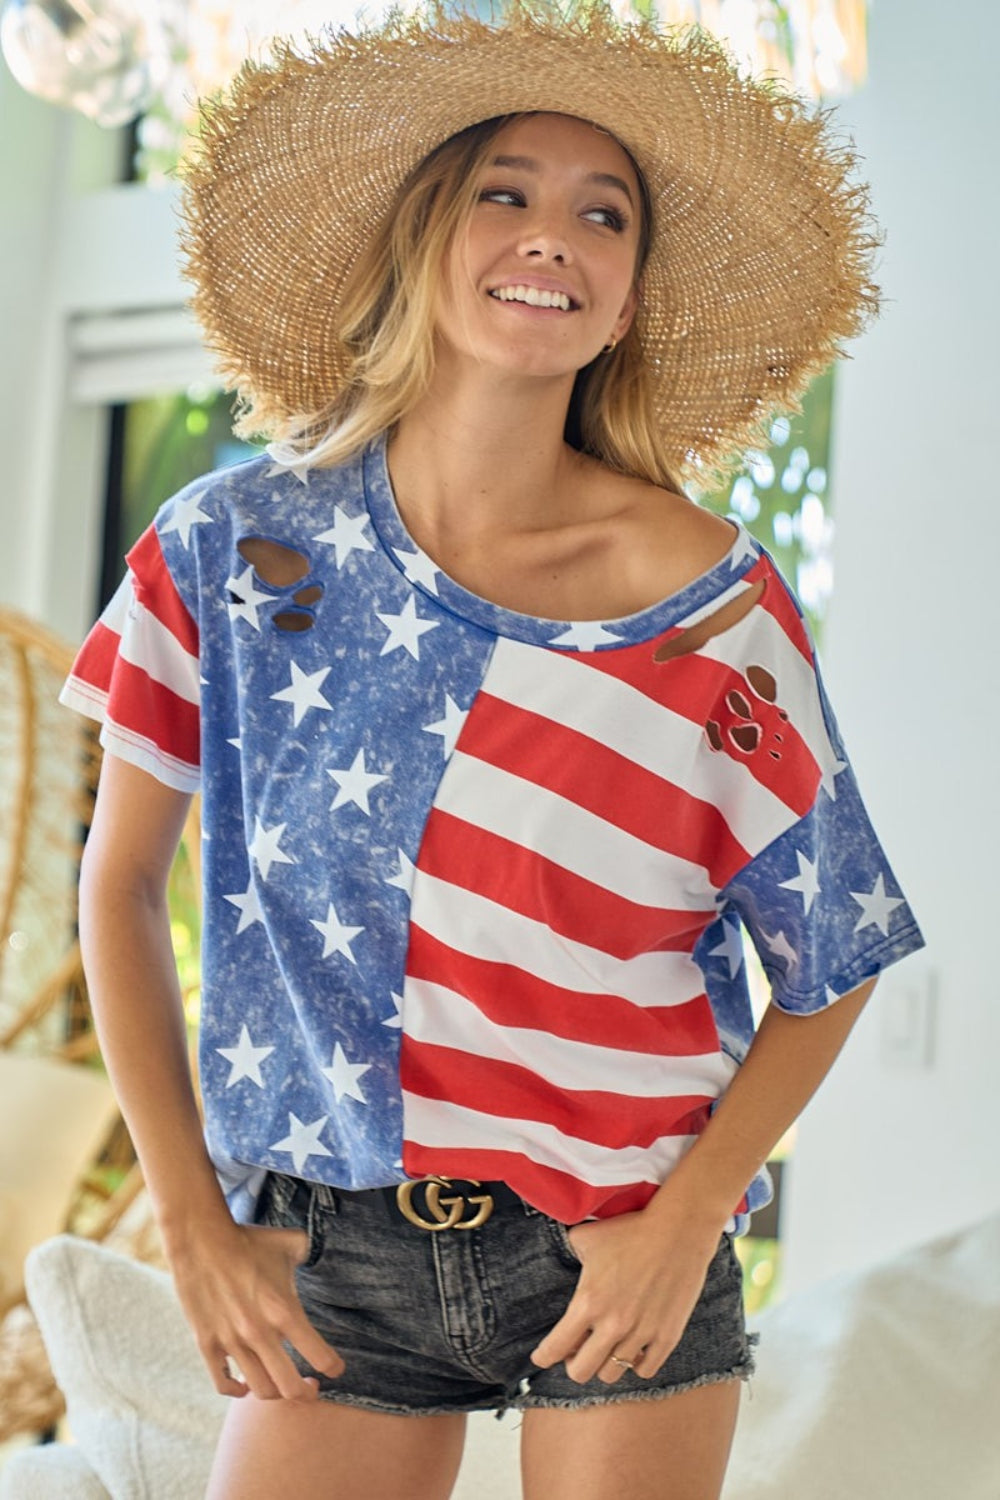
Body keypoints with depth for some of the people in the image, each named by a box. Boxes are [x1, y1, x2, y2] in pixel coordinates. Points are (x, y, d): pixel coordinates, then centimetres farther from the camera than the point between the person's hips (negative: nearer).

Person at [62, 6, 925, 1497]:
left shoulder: (710, 603, -10)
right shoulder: (243, 543, -7)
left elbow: (833, 968, 0)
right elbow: (119, 884, 2)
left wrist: (687, 1223, -9)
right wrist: (194, 1222, -1)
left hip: (621, 1249, 0)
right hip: (337, 1250, 1)